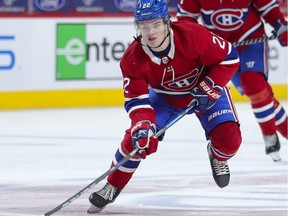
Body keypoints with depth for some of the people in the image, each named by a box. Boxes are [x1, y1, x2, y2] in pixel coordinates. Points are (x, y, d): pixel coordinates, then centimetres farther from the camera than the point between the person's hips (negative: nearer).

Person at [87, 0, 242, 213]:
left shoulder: (194, 36, -35)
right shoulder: (132, 59, -27)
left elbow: (229, 57, -23)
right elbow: (136, 99, -23)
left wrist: (209, 88, -28)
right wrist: (142, 125, -41)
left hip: (207, 86, -1)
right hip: (165, 96, 1)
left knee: (229, 138, -19)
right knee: (137, 138, -16)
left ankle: (218, 157, 20)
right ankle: (113, 187, 5)